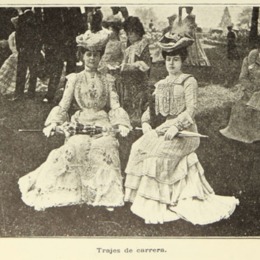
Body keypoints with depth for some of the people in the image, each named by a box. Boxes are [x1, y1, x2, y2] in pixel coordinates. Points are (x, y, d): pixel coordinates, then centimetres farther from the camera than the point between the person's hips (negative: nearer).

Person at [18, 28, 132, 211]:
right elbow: (63, 106, 8)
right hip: (80, 124, 0)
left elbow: (115, 106, 6)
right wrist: (53, 123, -10)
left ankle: (107, 194, -22)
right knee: (75, 147, -30)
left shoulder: (108, 80, 13)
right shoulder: (74, 79, 12)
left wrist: (122, 124, -12)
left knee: (106, 146, -32)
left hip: (103, 124, 0)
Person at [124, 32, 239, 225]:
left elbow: (191, 110, -9)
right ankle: (143, 196, -8)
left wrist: (176, 127, -22)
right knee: (138, 148, -18)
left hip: (182, 131, -6)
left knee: (158, 153, -28)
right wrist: (146, 123, -1)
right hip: (160, 128, 6)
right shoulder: (160, 84, 21)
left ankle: (159, 203, -15)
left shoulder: (189, 81, 1)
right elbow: (152, 107, 19)